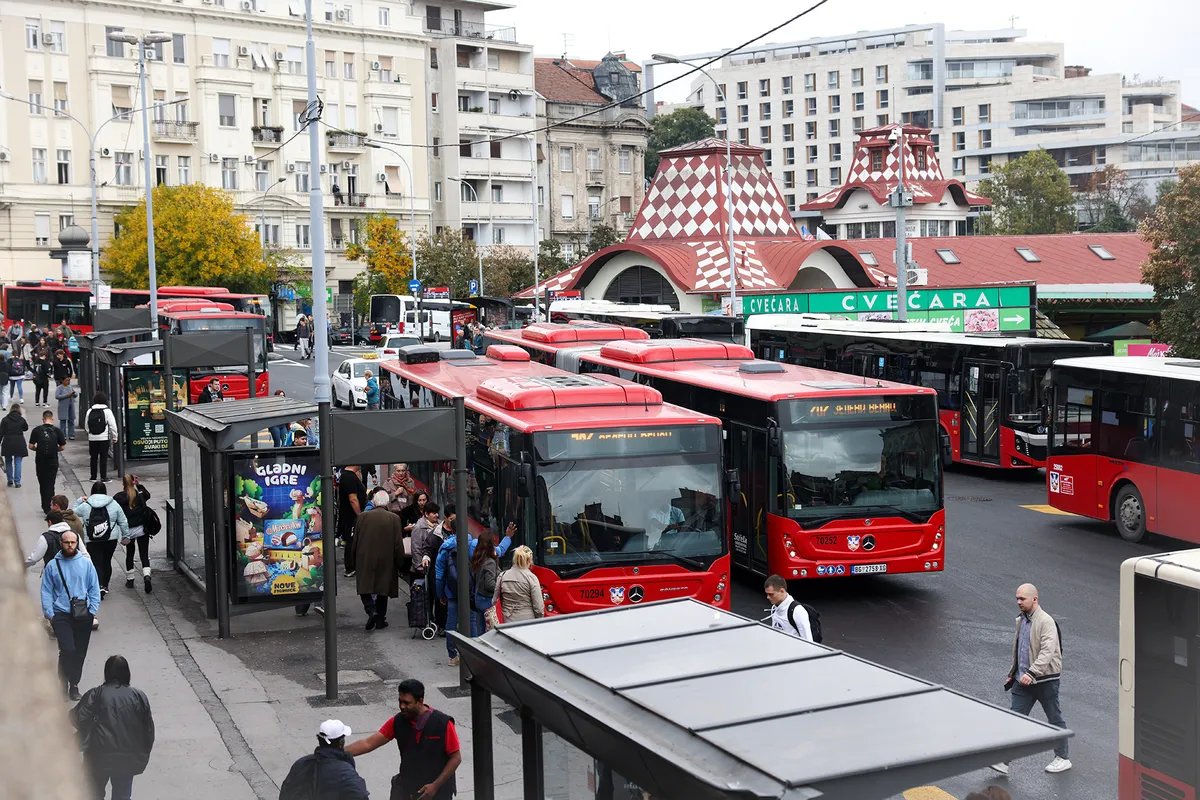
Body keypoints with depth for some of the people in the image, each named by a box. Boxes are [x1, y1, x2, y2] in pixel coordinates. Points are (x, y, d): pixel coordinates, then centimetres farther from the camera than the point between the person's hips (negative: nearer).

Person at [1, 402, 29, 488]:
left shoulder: (5, 419, -3)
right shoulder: (21, 419, -4)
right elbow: (26, 428, 16)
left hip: (7, 444, 0)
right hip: (19, 444, 0)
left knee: (8, 462, 15)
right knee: (18, 462, 4)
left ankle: (10, 480, 18)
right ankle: (17, 481, 0)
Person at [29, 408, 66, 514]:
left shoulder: (36, 430, -3)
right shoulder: (57, 430, -4)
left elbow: (31, 446, -3)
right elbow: (62, 447, 0)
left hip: (40, 461, 1)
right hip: (53, 461, -1)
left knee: (42, 484, 14)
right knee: (50, 484, 4)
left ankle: (45, 506, 21)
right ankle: (48, 507, -4)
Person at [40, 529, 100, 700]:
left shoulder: (86, 563, 3)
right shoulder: (52, 566, 1)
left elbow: (94, 588, 7)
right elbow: (46, 592, 3)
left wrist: (93, 610, -1)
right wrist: (50, 614, -6)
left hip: (83, 615, 2)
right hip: (61, 615, -2)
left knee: (80, 653, 8)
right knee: (68, 649, -17)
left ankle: (74, 684, 25)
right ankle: (63, 684, 0)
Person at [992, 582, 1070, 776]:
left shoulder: (1046, 621, -17)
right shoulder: (1021, 620, 10)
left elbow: (1047, 651, -28)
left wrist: (1032, 672, -36)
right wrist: (1012, 674, 22)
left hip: (1045, 680, -7)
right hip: (1023, 680, 7)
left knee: (1054, 719, 10)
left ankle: (1062, 758, 26)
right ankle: (1004, 761, -3)